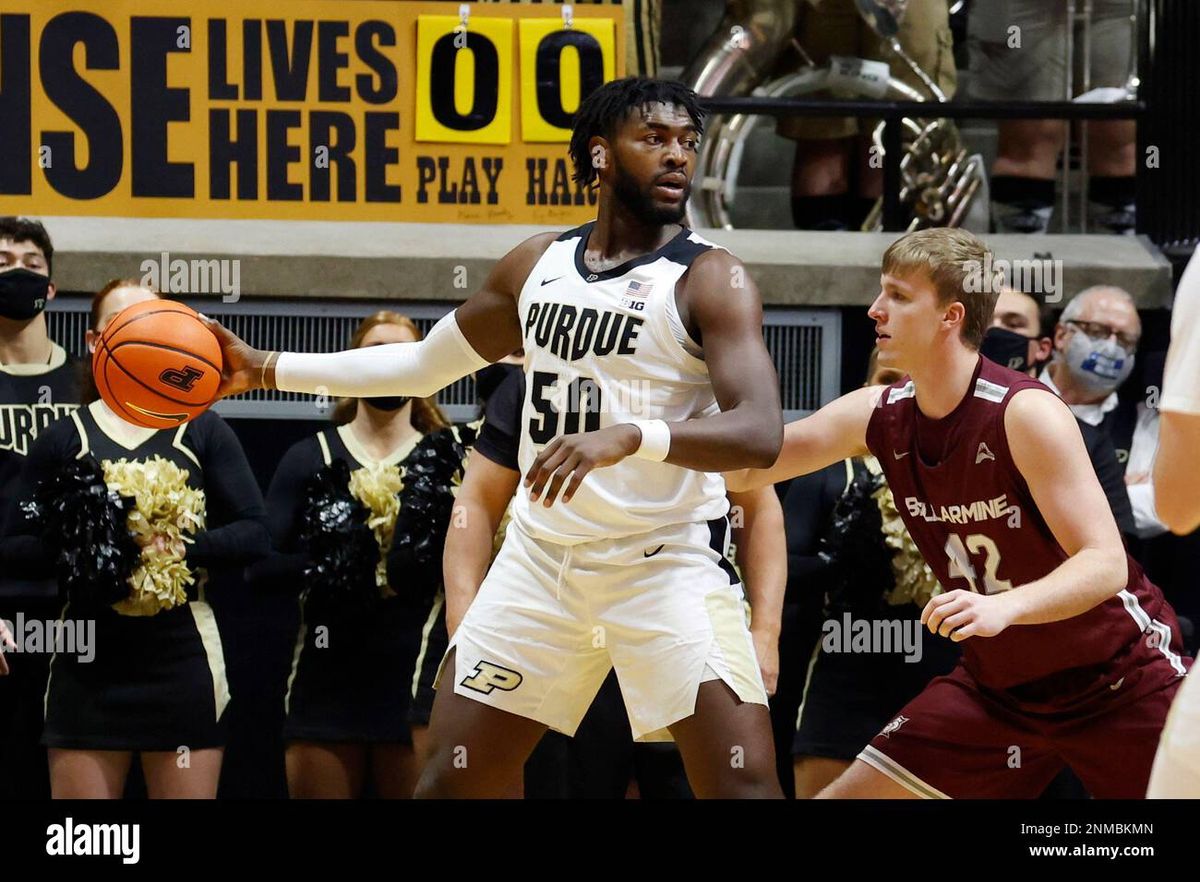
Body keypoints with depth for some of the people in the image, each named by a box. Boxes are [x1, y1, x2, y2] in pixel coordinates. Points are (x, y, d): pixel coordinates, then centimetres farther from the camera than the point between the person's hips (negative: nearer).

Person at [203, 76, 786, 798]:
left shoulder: (709, 279, -9)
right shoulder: (539, 265, 9)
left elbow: (760, 433, -22)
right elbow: (425, 364, 23)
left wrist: (629, 437, -38)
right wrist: (267, 369, 18)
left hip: (668, 566, -5)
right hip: (543, 556, 5)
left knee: (745, 786, -18)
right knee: (450, 781, 5)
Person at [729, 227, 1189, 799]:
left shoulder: (1026, 413, -22)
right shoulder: (875, 418, -4)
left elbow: (1106, 563, -27)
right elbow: (743, 470, 7)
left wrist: (1004, 607, -44)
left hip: (1119, 677, -6)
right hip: (997, 682, 6)